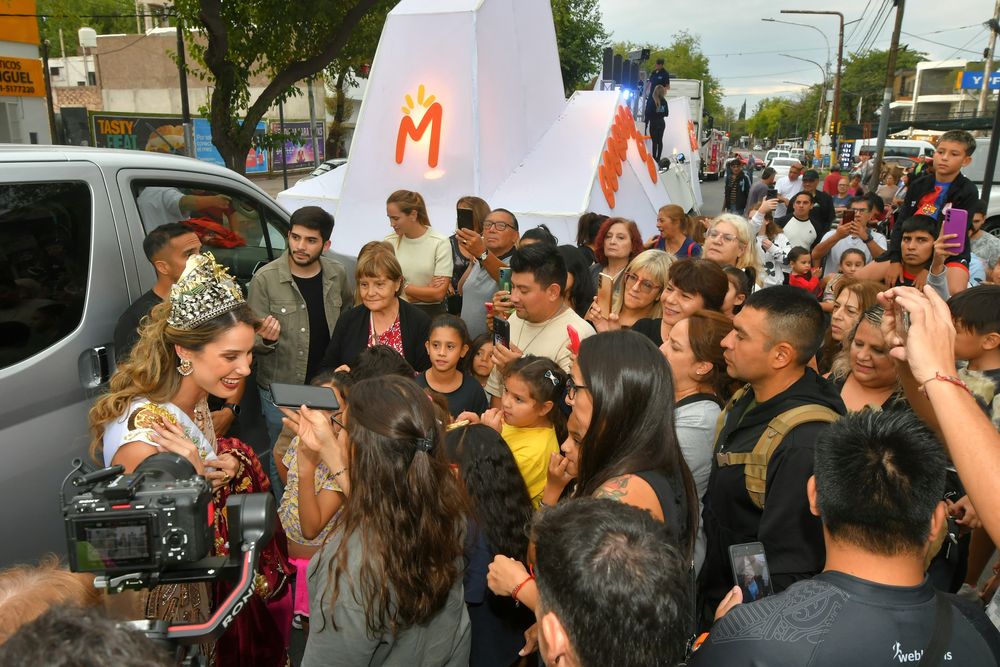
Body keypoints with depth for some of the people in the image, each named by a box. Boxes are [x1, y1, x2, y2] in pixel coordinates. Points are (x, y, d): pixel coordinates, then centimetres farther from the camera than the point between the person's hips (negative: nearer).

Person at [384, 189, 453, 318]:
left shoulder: (441, 243, -10)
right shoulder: (390, 242, 0)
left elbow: (439, 293, -12)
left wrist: (403, 286, -3)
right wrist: (426, 292, -9)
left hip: (432, 313, -2)